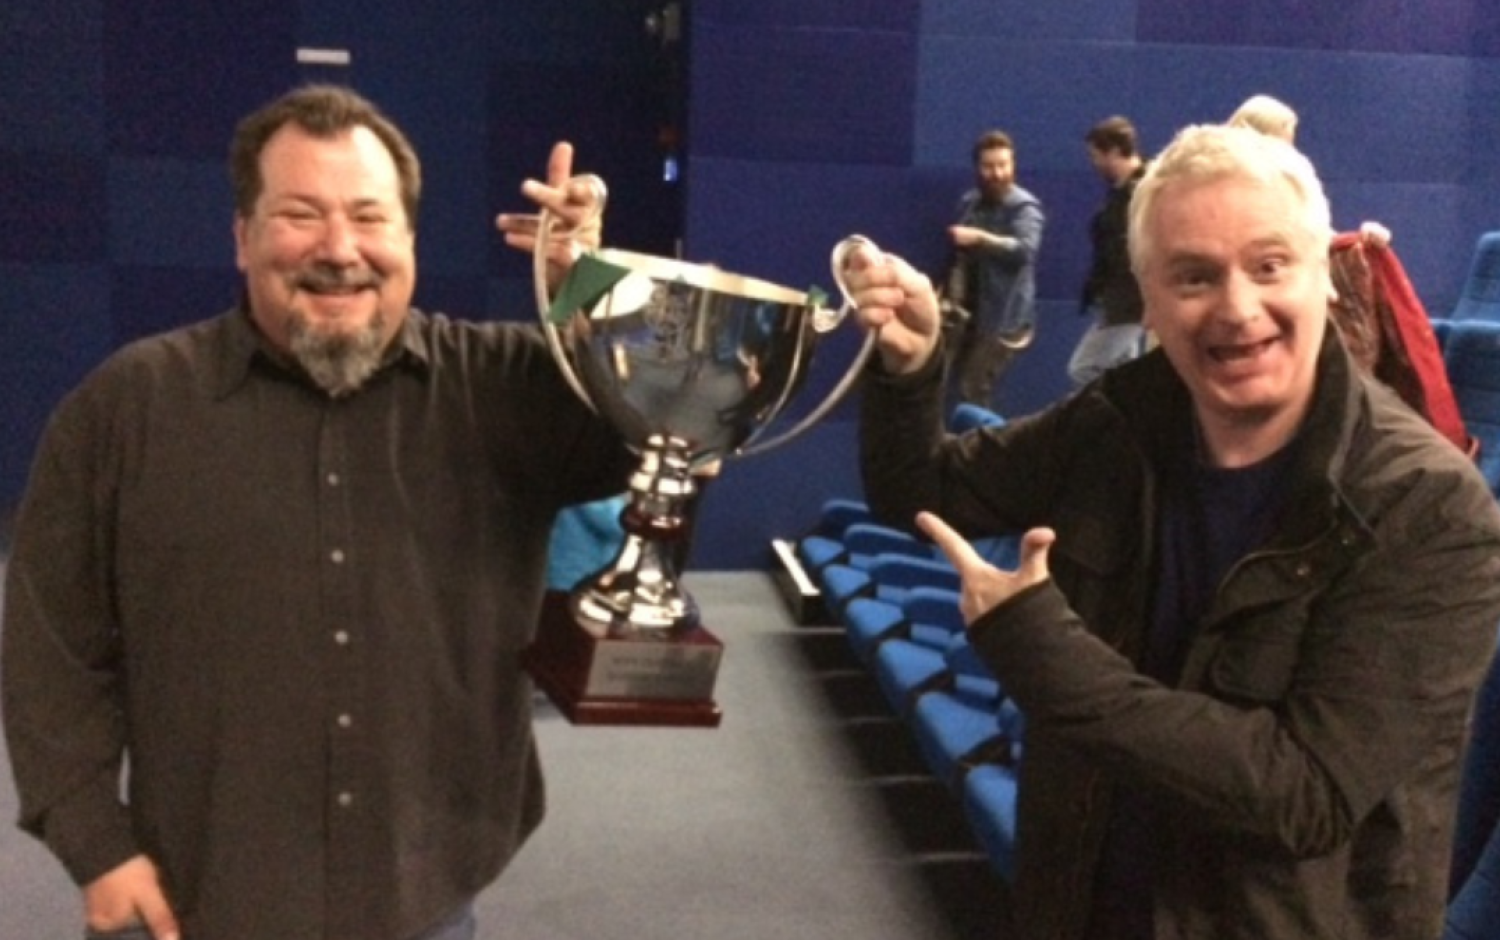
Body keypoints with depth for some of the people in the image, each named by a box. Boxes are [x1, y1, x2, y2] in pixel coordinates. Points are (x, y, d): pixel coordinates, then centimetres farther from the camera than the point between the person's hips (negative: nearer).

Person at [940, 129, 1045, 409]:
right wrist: (955, 296, 4)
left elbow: (1025, 249, -27)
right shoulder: (969, 203, 10)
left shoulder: (1024, 207, -10)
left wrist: (978, 237, -35)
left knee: (974, 391, -13)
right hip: (970, 311, 7)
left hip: (1003, 317, -7)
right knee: (964, 384, 10)